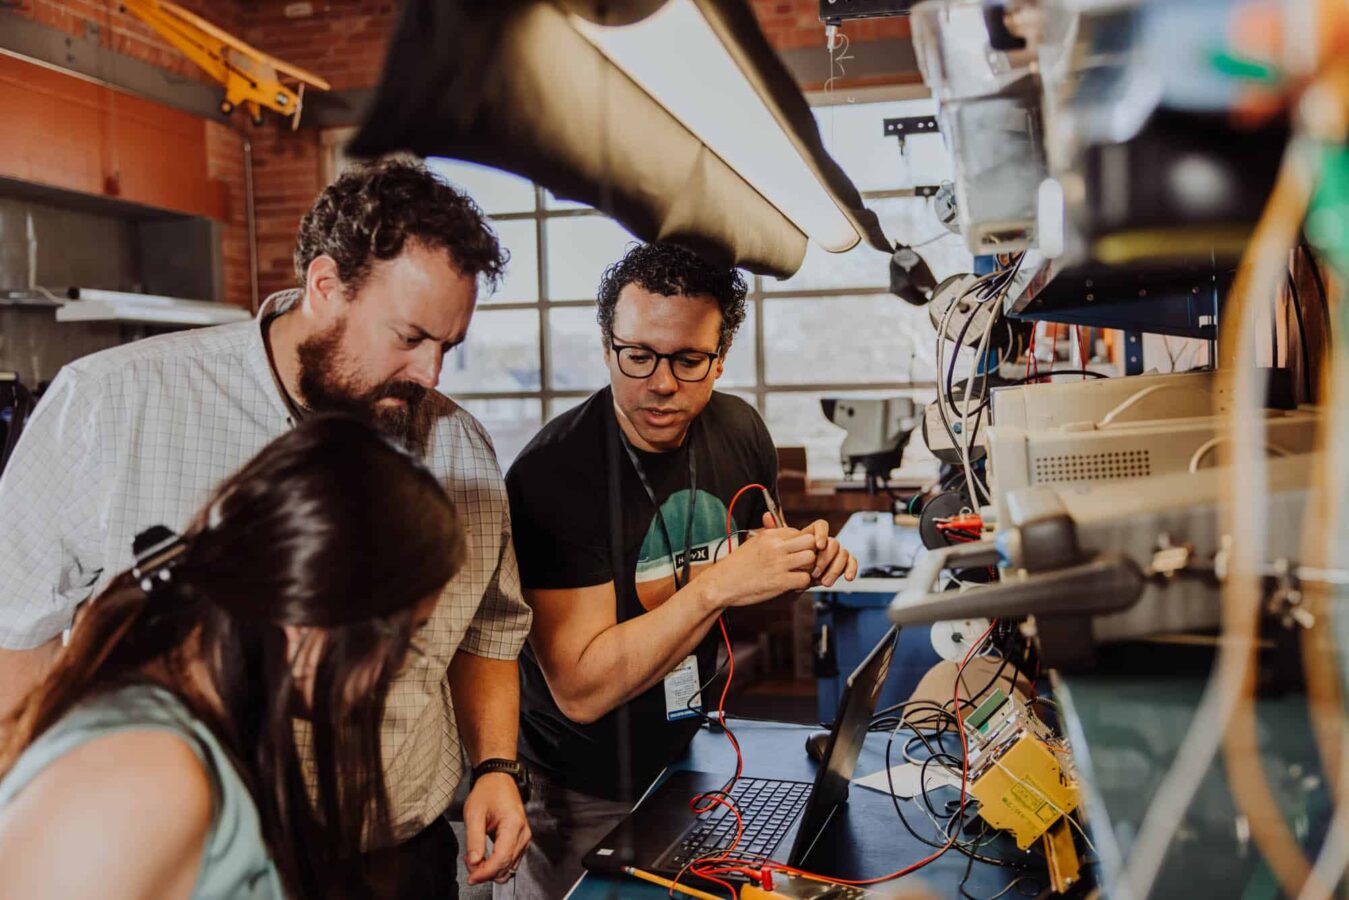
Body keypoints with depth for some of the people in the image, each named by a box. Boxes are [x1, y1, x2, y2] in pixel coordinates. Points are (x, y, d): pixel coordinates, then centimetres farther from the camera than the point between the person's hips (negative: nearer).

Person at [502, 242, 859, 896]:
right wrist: (719, 585, -33)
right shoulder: (554, 473, -25)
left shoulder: (740, 431, -7)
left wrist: (804, 559, -12)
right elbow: (580, 689, -28)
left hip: (697, 760, 5)